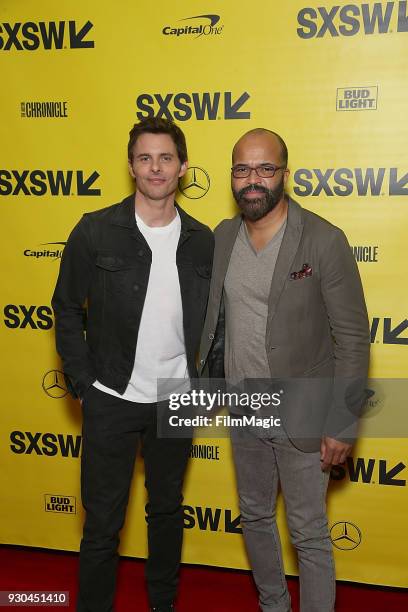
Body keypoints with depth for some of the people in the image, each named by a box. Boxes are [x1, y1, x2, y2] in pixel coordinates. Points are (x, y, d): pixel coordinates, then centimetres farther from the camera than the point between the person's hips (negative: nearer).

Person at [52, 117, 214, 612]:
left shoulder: (201, 240, -1)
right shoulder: (96, 231, -9)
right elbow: (67, 309, -3)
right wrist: (82, 383, -6)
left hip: (176, 401, 3)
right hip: (111, 400, -3)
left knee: (167, 510, 20)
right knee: (103, 522, 8)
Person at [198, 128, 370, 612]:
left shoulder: (324, 241, -16)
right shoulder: (222, 237, 1)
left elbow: (353, 339, -14)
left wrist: (342, 426, -14)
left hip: (301, 417, -5)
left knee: (309, 534, 8)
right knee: (254, 517, 22)